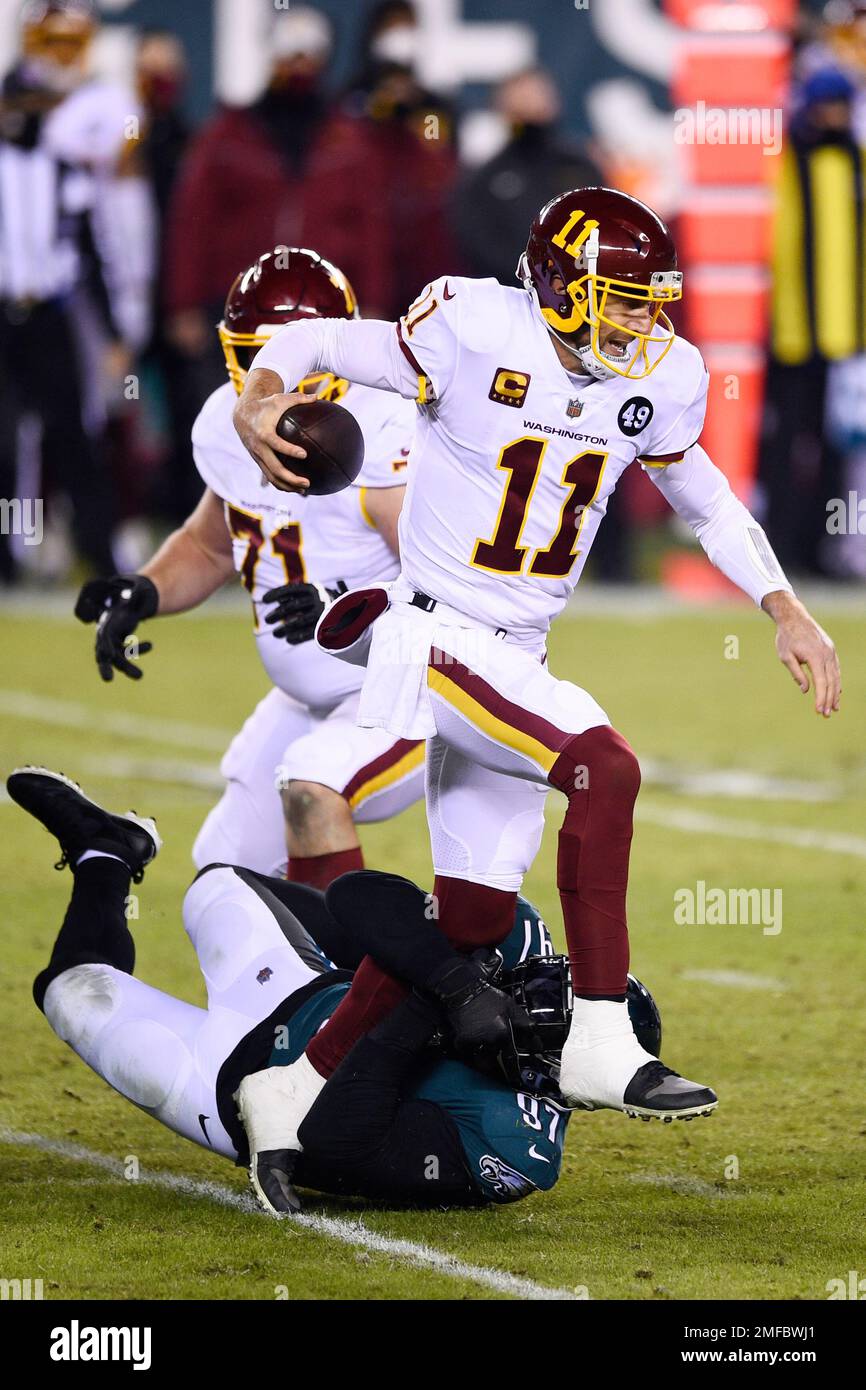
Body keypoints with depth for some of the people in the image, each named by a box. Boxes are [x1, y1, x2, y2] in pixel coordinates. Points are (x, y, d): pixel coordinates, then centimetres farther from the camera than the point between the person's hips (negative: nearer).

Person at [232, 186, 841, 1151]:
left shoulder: (660, 379, 3)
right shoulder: (475, 336, -14)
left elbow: (702, 497, 20)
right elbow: (310, 344, -5)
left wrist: (786, 611, 15)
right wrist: (256, 405, -26)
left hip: (515, 659, 7)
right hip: (435, 640, -7)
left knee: (475, 914, 4)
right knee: (605, 772, -25)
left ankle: (306, 1089, 16)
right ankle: (599, 1045, -20)